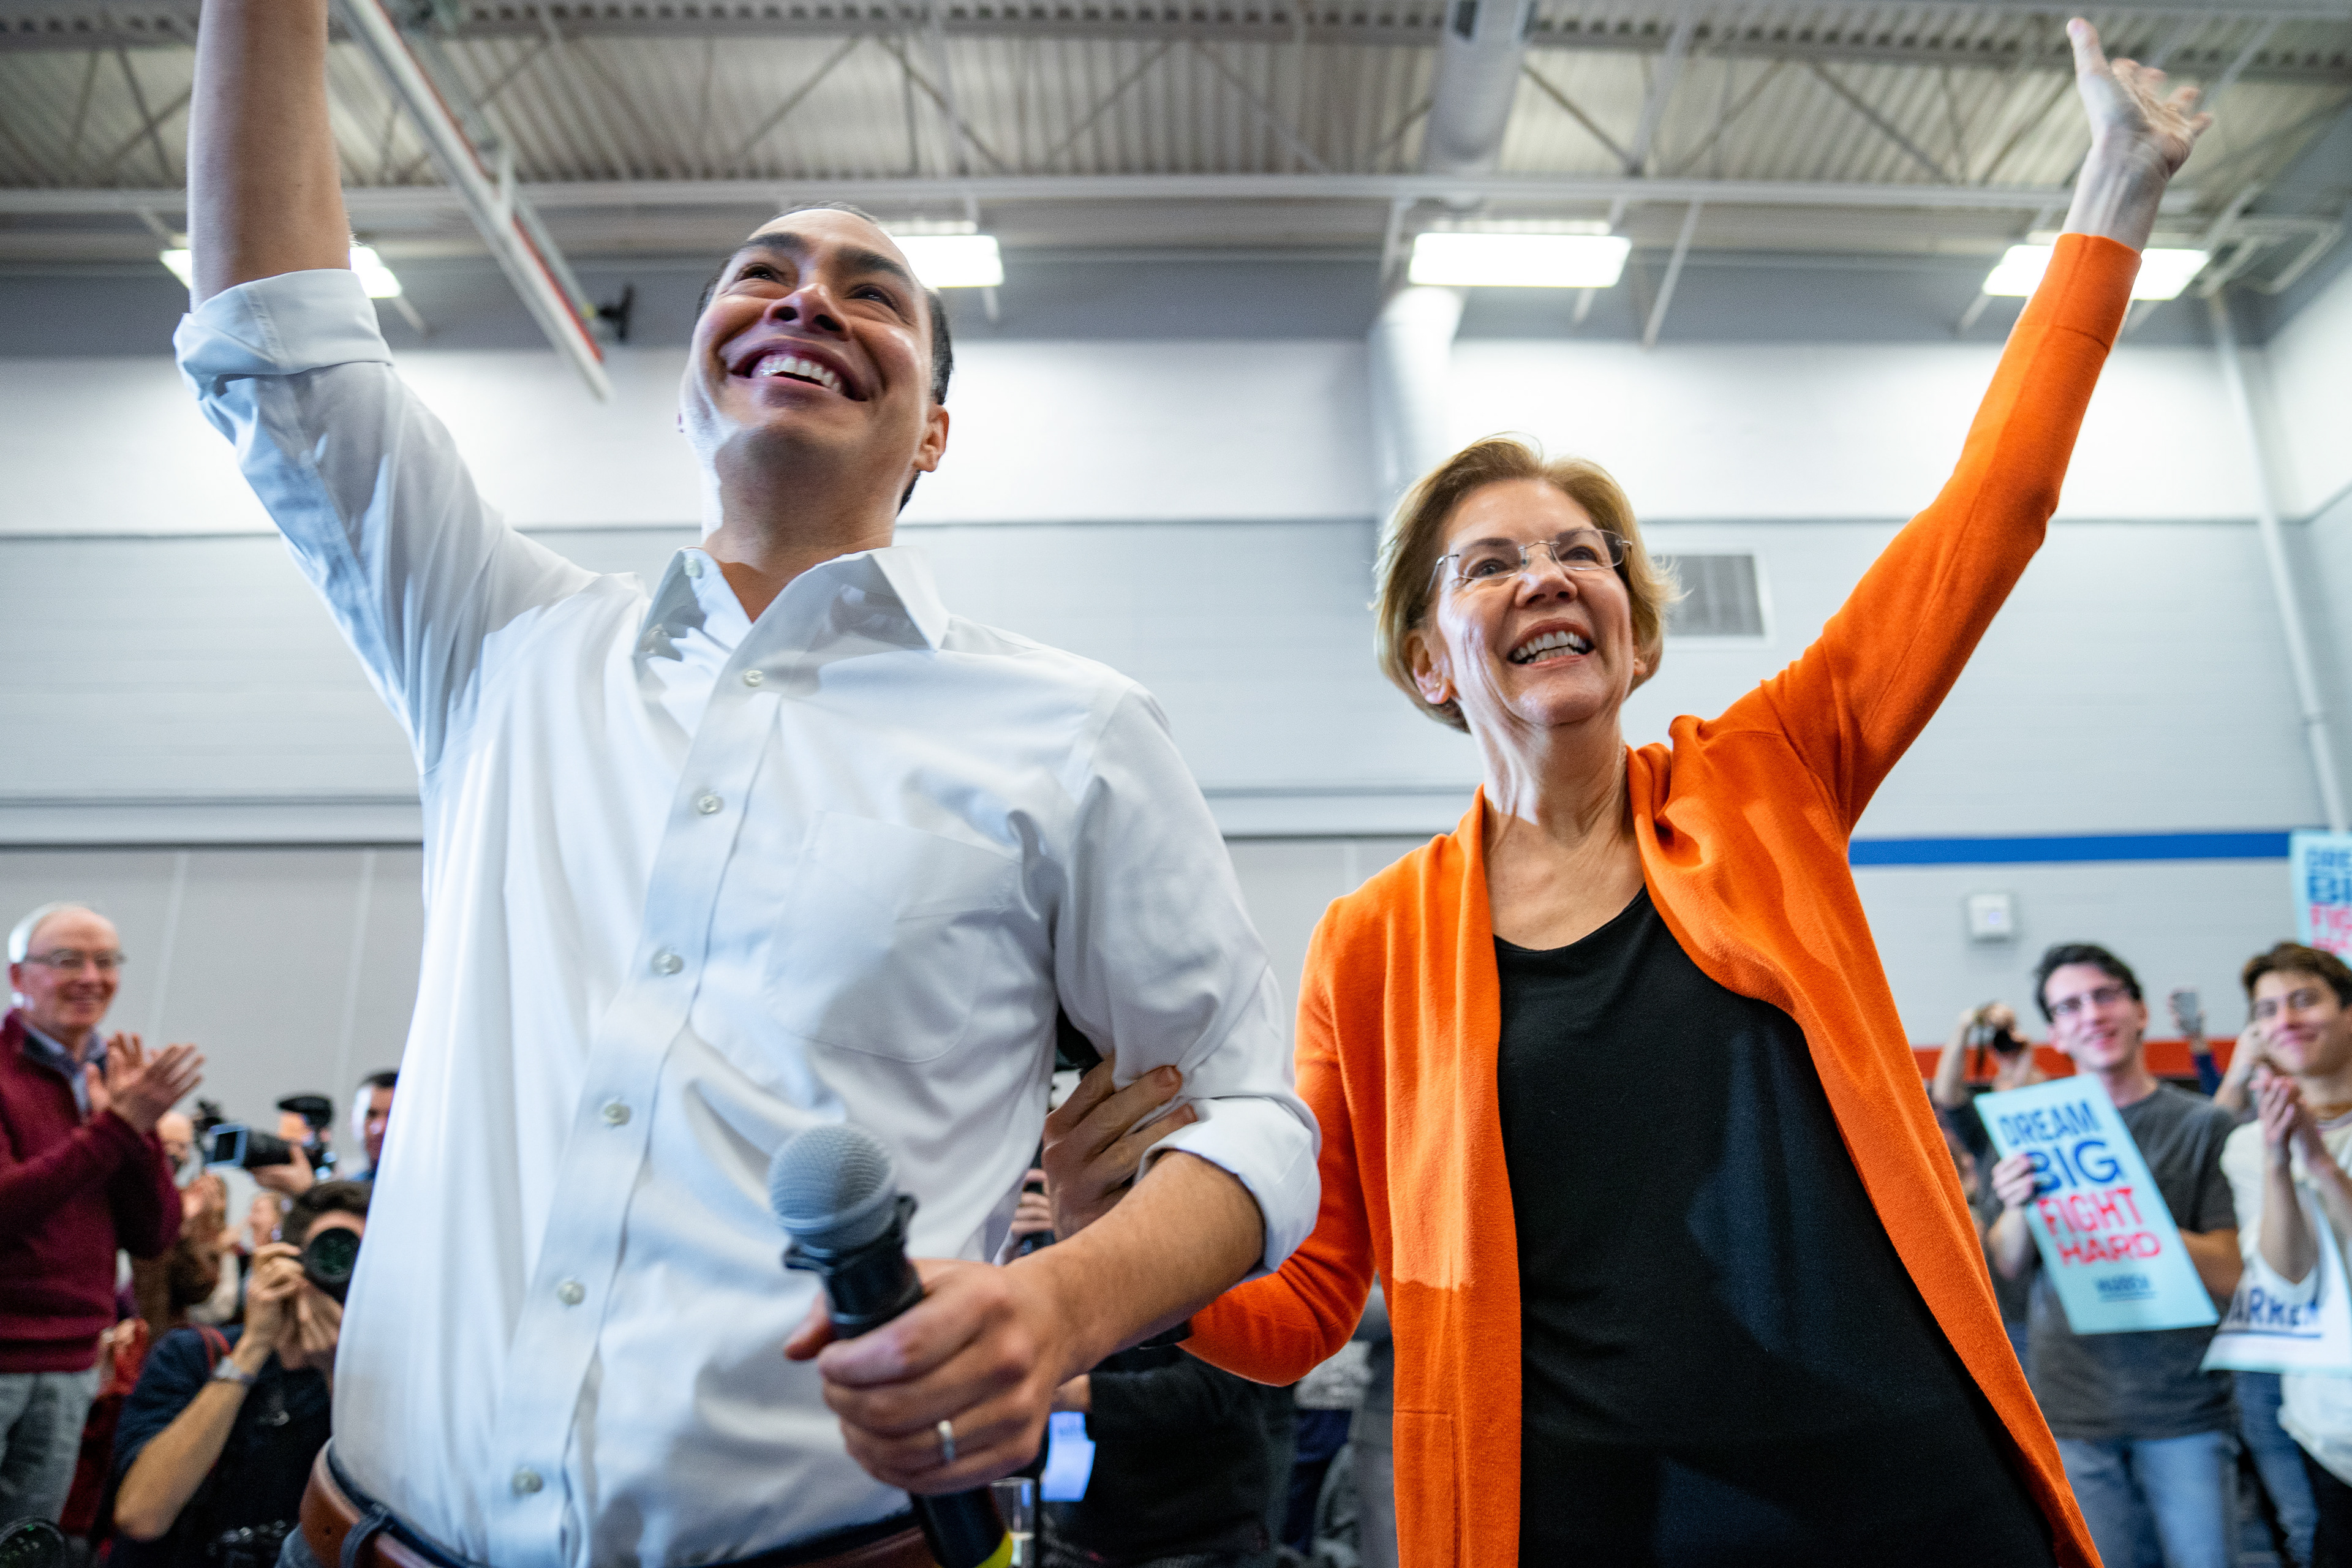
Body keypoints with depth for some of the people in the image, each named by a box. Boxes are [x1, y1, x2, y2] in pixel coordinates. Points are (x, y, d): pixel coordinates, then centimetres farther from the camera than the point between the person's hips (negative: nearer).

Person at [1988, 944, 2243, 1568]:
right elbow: (2009, 1265, 5)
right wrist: (2019, 1207, -16)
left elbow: (2226, 1275, -7)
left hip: (2185, 1406, -1)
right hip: (2073, 1408, 1)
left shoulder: (2202, 1124, 0)